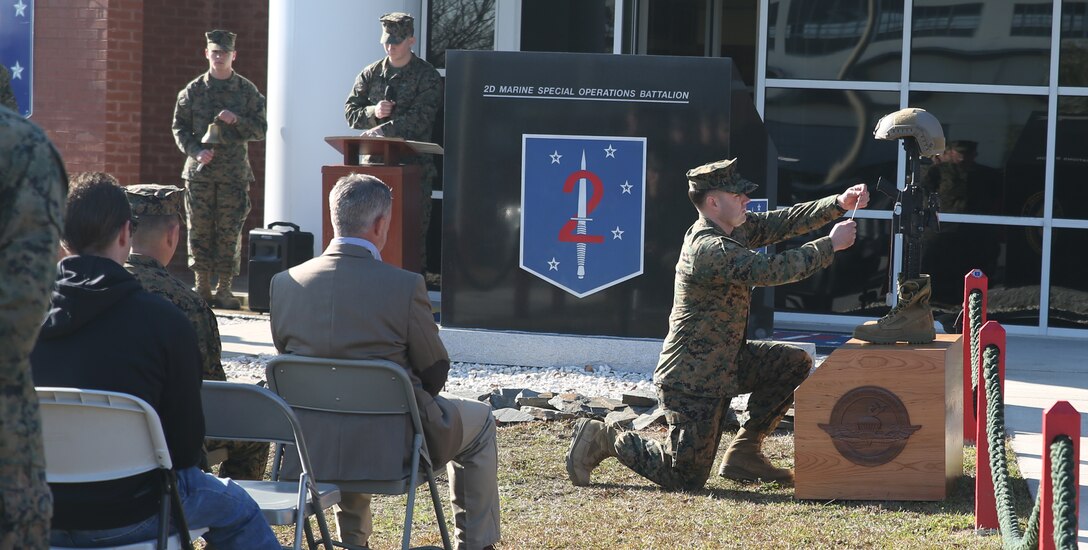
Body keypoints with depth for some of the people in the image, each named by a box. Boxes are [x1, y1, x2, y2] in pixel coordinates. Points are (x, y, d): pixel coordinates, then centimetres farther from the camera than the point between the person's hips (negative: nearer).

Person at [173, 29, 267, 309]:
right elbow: (179, 127, 8)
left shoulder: (247, 91, 6)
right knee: (199, 228, 1)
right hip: (200, 169, 1)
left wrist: (236, 120, -12)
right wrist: (196, 151, -8)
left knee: (230, 231, -2)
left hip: (234, 170, 0)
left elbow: (260, 129, 6)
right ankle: (202, 286, 8)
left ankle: (224, 288, 4)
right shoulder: (193, 90, 7)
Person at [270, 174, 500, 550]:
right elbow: (435, 372, -7)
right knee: (480, 421, 25)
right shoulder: (405, 286, -18)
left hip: (310, 448, 4)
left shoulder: (284, 284, -6)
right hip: (393, 447, -4)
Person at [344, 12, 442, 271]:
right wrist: (373, 112, -10)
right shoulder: (372, 73, 13)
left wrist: (380, 131, -21)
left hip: (413, 162, -4)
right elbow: (350, 111, 11)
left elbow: (419, 119, -13)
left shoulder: (427, 76, 0)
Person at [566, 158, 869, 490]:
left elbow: (783, 222, 2)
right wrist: (832, 245, -23)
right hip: (692, 379, -10)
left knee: (796, 363, 6)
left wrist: (839, 204, -11)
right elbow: (770, 271, -30)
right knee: (687, 479, -6)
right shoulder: (709, 248, -25)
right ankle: (604, 439, 9)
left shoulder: (733, 229, 4)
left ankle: (744, 452, 11)